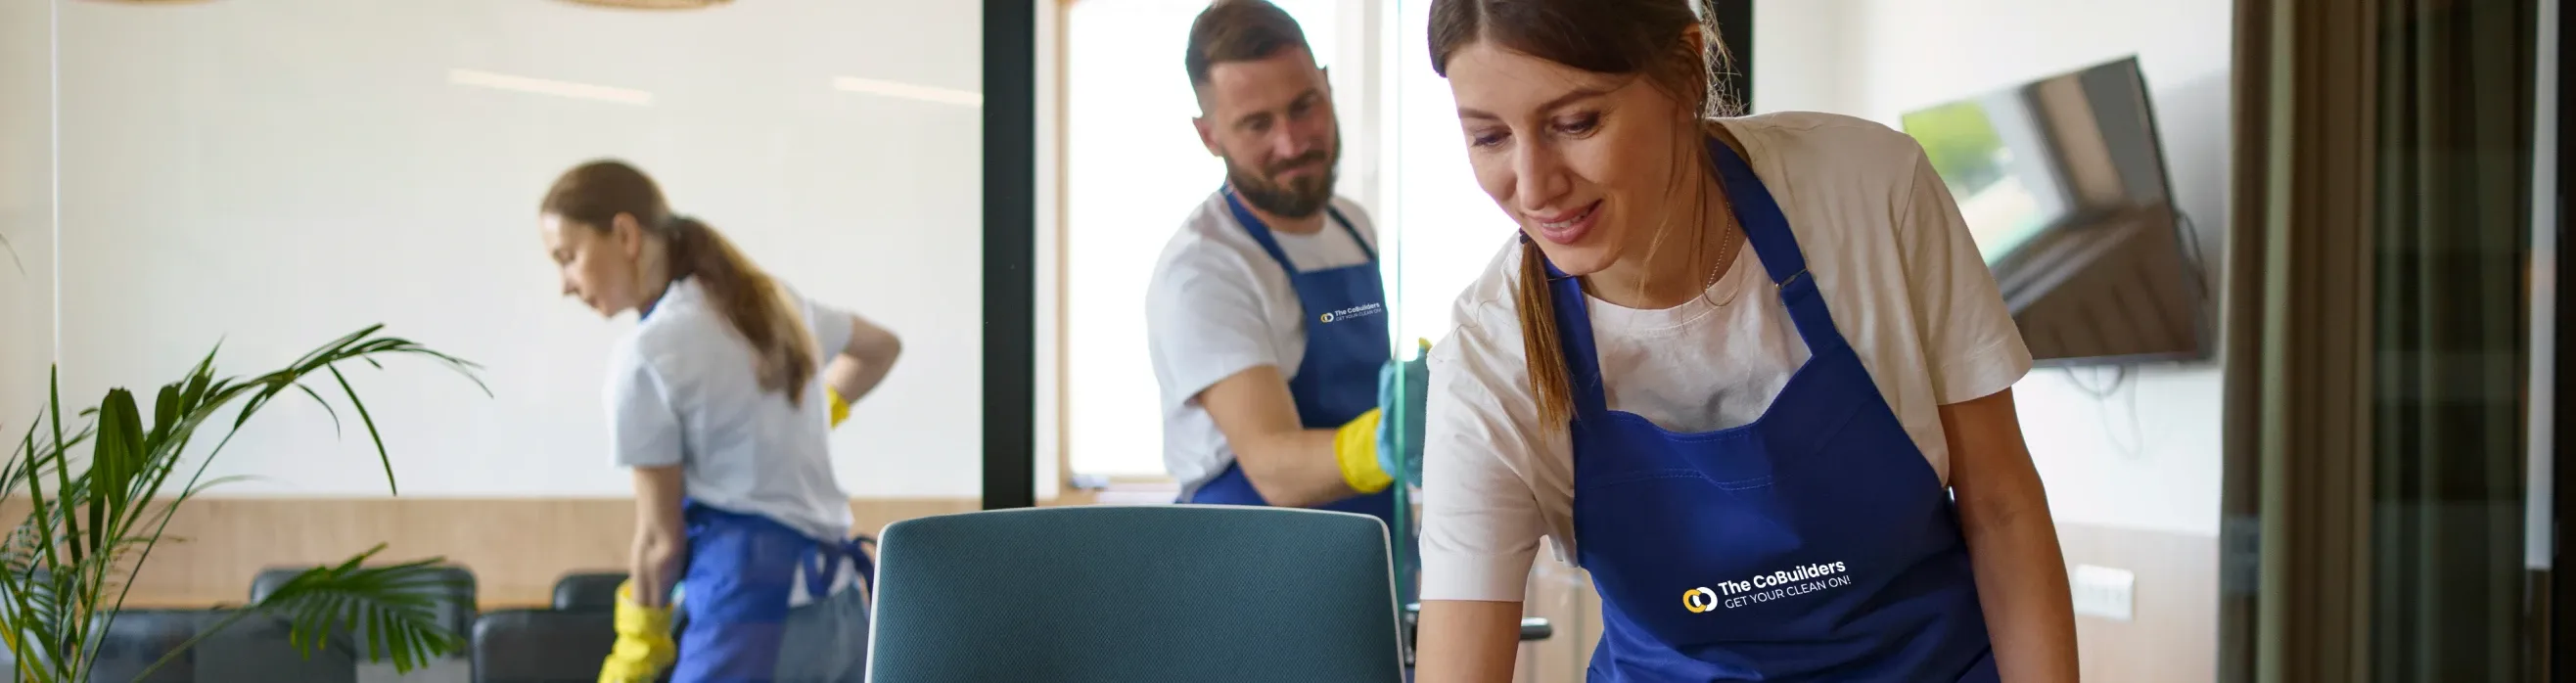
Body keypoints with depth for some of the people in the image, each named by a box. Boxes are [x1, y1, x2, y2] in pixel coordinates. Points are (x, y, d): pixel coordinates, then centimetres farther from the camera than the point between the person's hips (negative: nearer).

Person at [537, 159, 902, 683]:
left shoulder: (644, 354, -9)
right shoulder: (771, 299, 14)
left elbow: (662, 538, -4)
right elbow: (881, 346, 34)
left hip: (751, 604, -8)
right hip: (838, 608, 8)